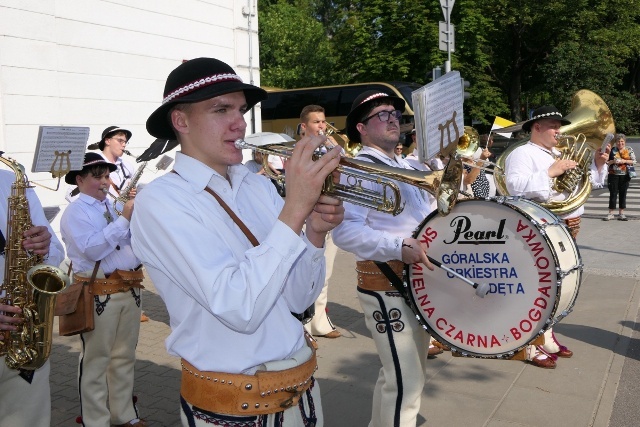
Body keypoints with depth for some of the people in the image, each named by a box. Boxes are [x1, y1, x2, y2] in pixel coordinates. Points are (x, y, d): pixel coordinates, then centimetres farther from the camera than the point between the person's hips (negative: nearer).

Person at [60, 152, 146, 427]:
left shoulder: (115, 206, 15)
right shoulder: (74, 213, -5)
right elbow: (92, 249, -21)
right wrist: (124, 219, -21)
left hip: (129, 289, 7)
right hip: (99, 294, -7)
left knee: (125, 356, 16)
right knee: (96, 360, 3)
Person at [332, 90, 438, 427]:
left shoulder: (407, 167, 15)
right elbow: (345, 230, -27)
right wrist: (399, 247, -36)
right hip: (386, 284, -9)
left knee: (407, 374, 21)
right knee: (406, 381, -7)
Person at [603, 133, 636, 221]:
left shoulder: (629, 150, 4)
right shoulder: (612, 150, 2)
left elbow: (634, 161, 2)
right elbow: (606, 162, 3)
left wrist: (624, 161, -13)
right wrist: (613, 161, -15)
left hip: (625, 175, 1)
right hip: (613, 175, -1)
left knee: (623, 194, 5)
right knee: (613, 194, 0)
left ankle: (621, 213, 12)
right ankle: (611, 213, 5)